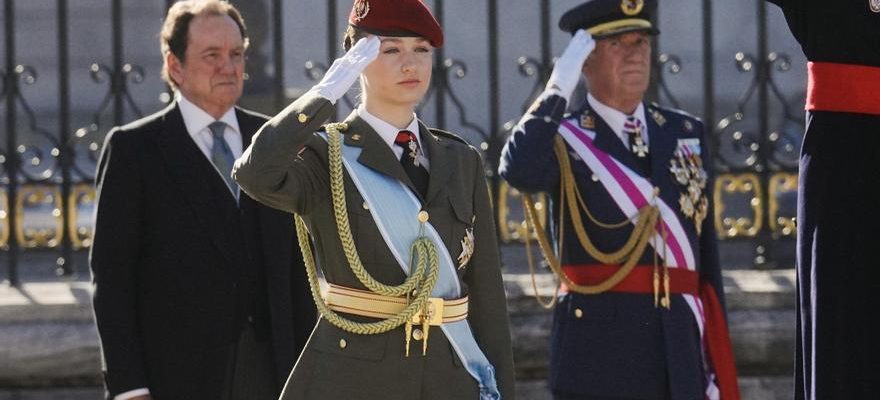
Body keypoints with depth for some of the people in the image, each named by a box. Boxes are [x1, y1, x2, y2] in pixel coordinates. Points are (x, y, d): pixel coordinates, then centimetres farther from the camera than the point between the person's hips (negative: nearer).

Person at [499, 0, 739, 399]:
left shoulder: (687, 134, 14)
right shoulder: (565, 140, 0)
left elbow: (707, 258, 13)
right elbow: (519, 171, -25)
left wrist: (717, 366, 10)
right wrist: (557, 90, -16)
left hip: (680, 362, 4)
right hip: (598, 357, -4)